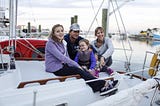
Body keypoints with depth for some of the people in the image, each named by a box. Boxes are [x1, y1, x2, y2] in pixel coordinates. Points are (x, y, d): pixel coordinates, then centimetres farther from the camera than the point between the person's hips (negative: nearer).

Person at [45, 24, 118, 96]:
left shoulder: (63, 43, 13)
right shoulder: (50, 43, -13)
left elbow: (67, 57, 13)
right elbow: (61, 57, -22)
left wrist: (76, 65, -5)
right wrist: (76, 65, -22)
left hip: (62, 65, 7)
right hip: (54, 69, -7)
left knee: (83, 70, -17)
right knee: (78, 70, -24)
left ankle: (101, 88, -29)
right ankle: (104, 84, -26)